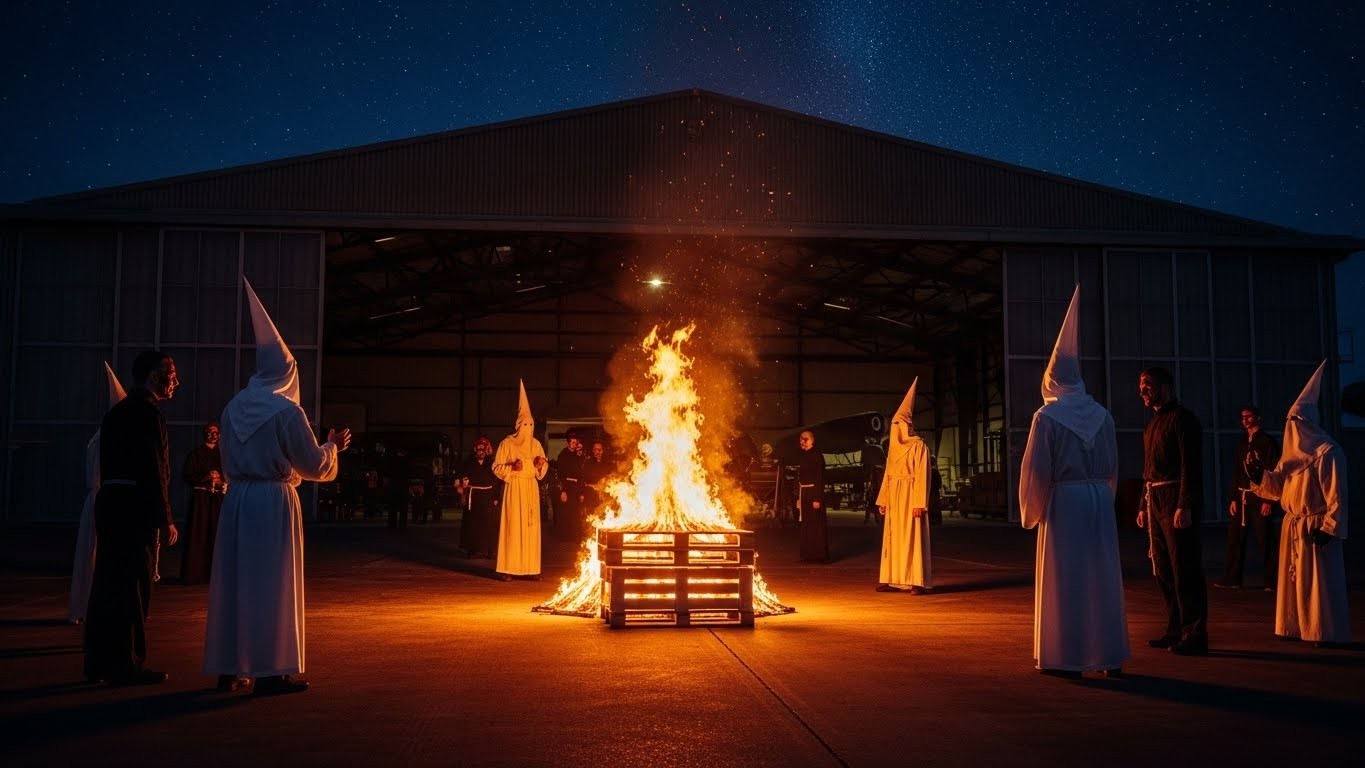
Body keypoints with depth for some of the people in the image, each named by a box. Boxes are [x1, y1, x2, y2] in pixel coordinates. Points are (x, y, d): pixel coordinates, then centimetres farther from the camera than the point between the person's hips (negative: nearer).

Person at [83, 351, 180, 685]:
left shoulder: (117, 411, 17)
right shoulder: (148, 413, -12)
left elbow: (110, 465, 17)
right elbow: (153, 472, -17)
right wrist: (165, 519, -14)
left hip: (109, 502, 9)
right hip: (134, 507, -9)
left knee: (108, 583, 13)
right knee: (133, 587, -3)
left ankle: (99, 662, 21)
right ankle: (124, 664, 3)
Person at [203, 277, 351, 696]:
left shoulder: (234, 407, 7)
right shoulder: (286, 410, -11)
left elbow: (229, 462, 17)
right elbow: (315, 464, -6)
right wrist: (333, 446, 13)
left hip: (236, 500, 6)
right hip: (274, 501, -6)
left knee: (233, 580, 11)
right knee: (272, 583, -1)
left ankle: (229, 669, 17)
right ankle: (270, 670, 2)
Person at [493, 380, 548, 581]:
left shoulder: (536, 444, 12)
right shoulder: (507, 443, -1)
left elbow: (543, 466, 19)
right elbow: (497, 467, 0)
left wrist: (541, 463, -4)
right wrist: (512, 467, -17)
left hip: (531, 488, 4)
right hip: (514, 488, -4)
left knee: (531, 526, 2)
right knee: (513, 526, -8)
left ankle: (531, 568, 5)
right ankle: (507, 569, -5)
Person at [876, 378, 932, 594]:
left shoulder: (919, 446, -8)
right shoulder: (894, 446, 13)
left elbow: (922, 476, -13)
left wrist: (920, 503, -19)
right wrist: (883, 499, 11)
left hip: (911, 497, -7)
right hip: (894, 497, 7)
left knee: (913, 538, -6)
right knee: (894, 537, 7)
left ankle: (918, 582, -4)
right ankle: (893, 580, 11)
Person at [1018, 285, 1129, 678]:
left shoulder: (1047, 417, -9)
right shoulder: (1102, 416, 6)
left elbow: (1036, 470, -10)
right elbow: (1113, 467, 11)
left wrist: (1031, 510, 2)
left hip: (1064, 500, -5)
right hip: (1100, 499, 5)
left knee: (1064, 579, 1)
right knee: (1102, 576, 9)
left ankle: (1068, 657, 4)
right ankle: (1109, 656, 14)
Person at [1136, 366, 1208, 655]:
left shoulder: (1182, 419, -8)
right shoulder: (1152, 425, 19)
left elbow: (1191, 466, -16)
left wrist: (1185, 506, -22)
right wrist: (1143, 506, 18)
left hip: (1177, 503, -9)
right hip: (1155, 502, 9)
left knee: (1185, 569, -7)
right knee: (1163, 570, 12)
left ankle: (1195, 636, -2)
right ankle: (1176, 630, 20)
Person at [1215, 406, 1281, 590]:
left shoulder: (1267, 442, -4)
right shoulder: (1241, 445, 16)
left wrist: (1269, 500, -15)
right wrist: (1234, 498, 8)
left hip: (1260, 497, -6)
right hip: (1241, 497, 6)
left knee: (1265, 540, -3)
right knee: (1235, 539, 4)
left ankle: (1270, 581, 3)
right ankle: (1232, 579, 9)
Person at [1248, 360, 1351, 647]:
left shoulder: (1328, 452, -12)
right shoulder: (1293, 453, 13)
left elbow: (1336, 496, -15)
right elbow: (1278, 486, 13)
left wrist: (1328, 528, -20)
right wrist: (1258, 473, -5)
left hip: (1316, 527, -8)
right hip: (1292, 526, 8)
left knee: (1319, 581, -5)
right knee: (1295, 578, 11)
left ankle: (1329, 633, 0)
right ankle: (1297, 628, 17)